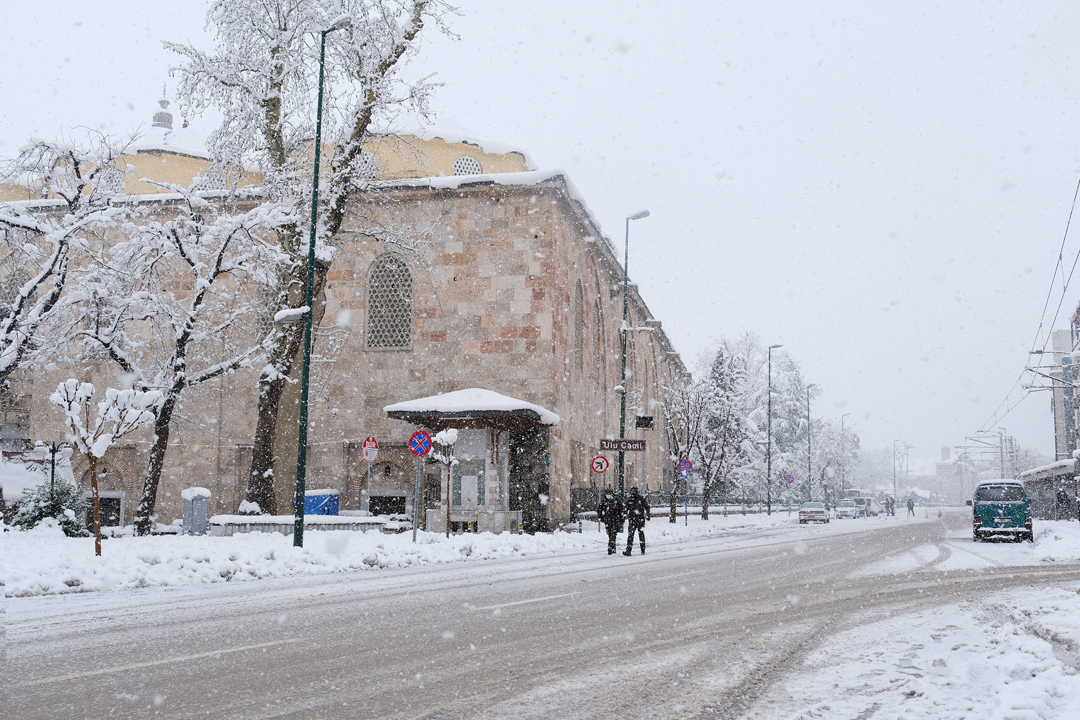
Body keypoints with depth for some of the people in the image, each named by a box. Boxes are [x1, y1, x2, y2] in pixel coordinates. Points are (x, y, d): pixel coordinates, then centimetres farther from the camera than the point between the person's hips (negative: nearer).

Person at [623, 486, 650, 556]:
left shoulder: (642, 498, -2)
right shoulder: (629, 500, 5)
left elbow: (647, 507, 5)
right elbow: (626, 509, 14)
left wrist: (648, 515, 2)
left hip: (640, 519, -1)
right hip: (632, 519, 1)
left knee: (641, 534, 6)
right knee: (630, 534, -8)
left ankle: (643, 550, 17)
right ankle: (628, 550, -12)